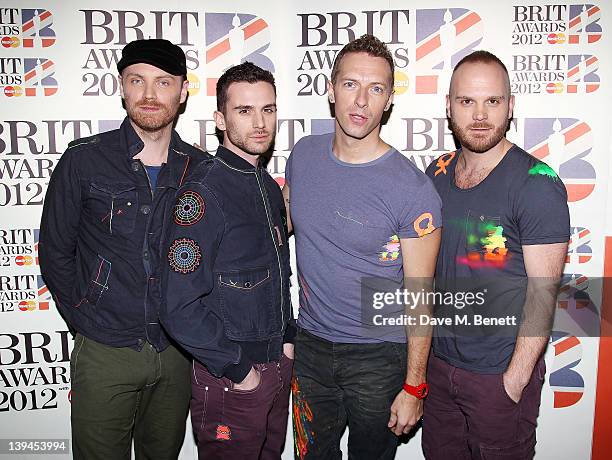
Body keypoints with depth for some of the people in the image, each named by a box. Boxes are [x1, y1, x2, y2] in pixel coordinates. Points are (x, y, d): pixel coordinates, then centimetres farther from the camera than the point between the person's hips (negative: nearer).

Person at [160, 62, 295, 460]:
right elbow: (181, 308, -23)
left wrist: (287, 338, 9)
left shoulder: (270, 188, 6)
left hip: (279, 365, 7)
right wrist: (236, 368, -16)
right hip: (229, 378, -7)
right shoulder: (203, 192, -19)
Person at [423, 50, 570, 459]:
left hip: (501, 374, -5)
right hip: (439, 362, 5)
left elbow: (543, 292, -16)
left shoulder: (537, 184, -17)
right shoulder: (437, 173, 1)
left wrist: (515, 379, -16)